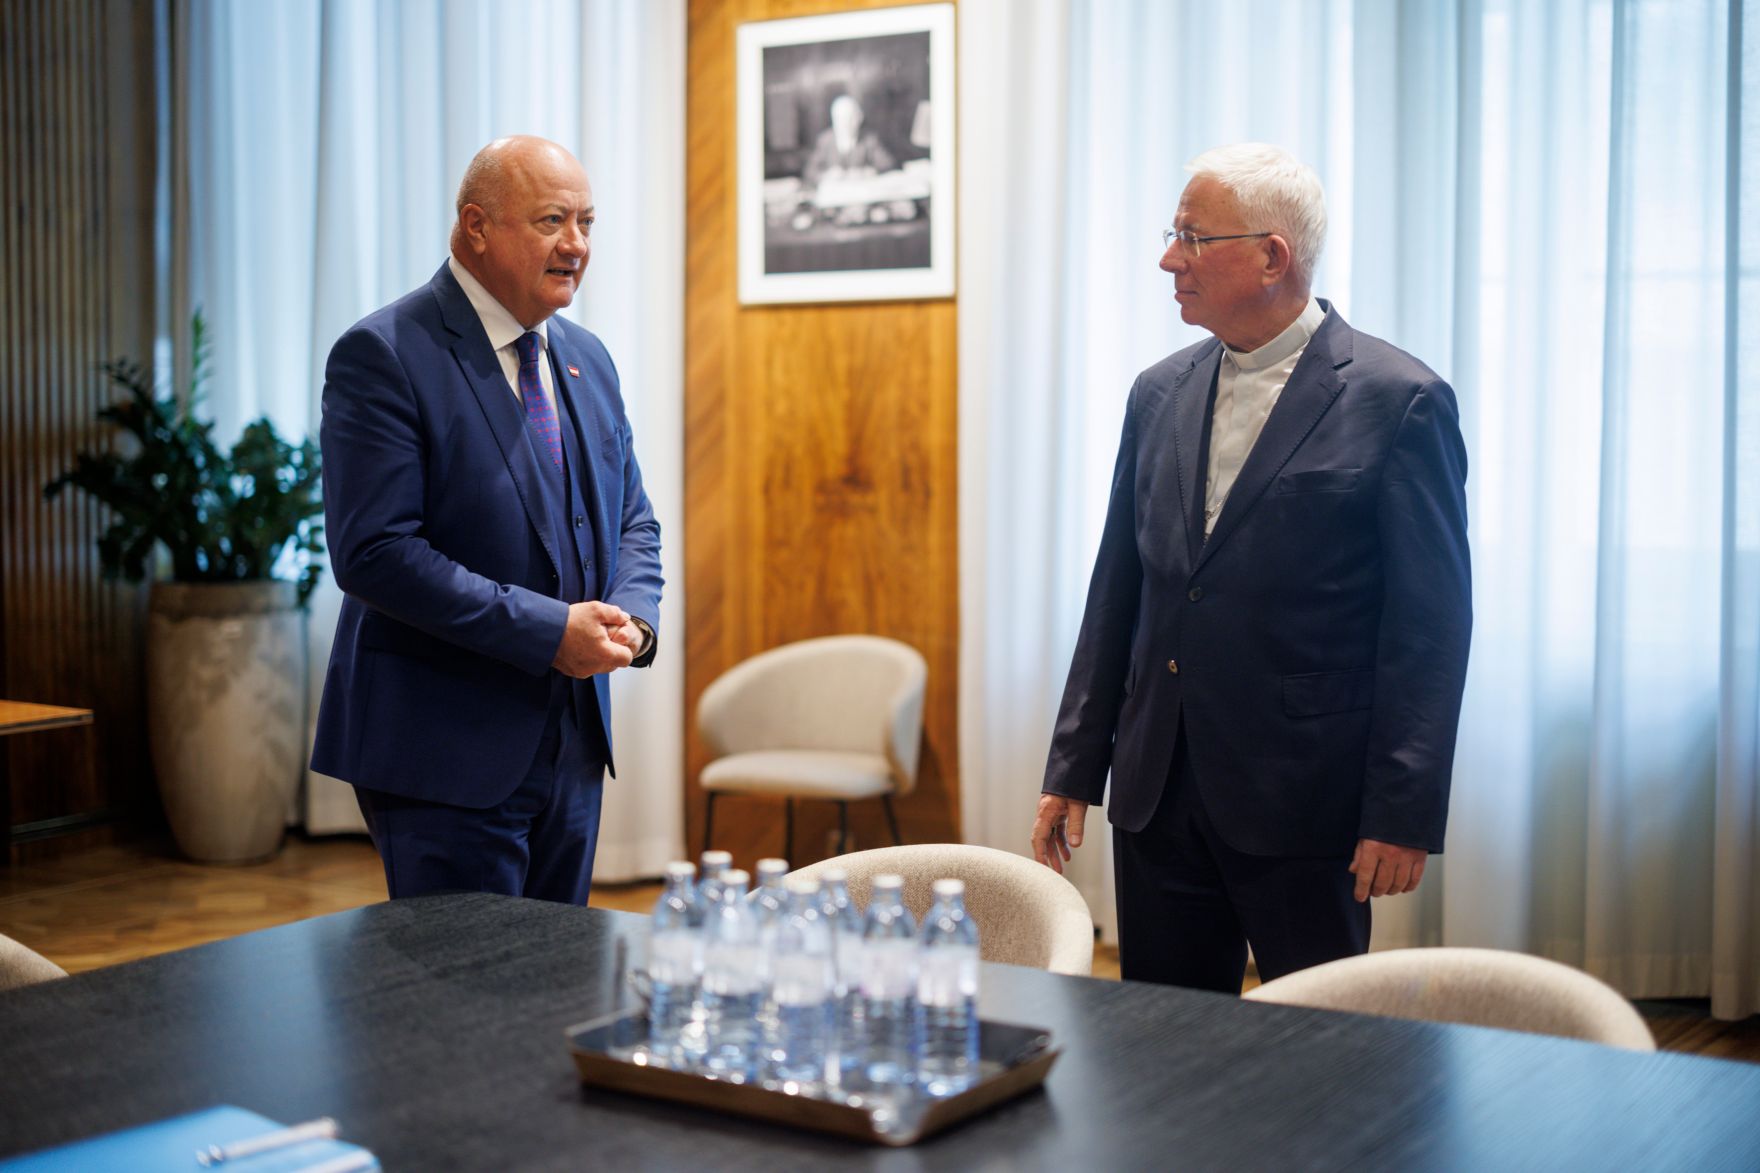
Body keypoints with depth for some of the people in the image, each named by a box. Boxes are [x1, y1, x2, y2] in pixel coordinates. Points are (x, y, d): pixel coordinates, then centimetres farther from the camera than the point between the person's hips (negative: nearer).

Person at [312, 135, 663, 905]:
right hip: (447, 753, -7)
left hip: (572, 746, 7)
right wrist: (546, 630, -22)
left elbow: (632, 521, 17)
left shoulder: (586, 359, 11)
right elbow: (374, 551, -20)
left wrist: (632, 616, -5)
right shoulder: (383, 356, -12)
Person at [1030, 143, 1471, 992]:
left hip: (1304, 806, -5)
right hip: (1157, 795, 5)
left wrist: (1404, 813, -13)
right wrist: (1074, 768, 9)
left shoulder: (1398, 402, -8)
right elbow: (1117, 593, 12)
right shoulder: (1159, 395, 9)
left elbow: (1431, 624, -9)